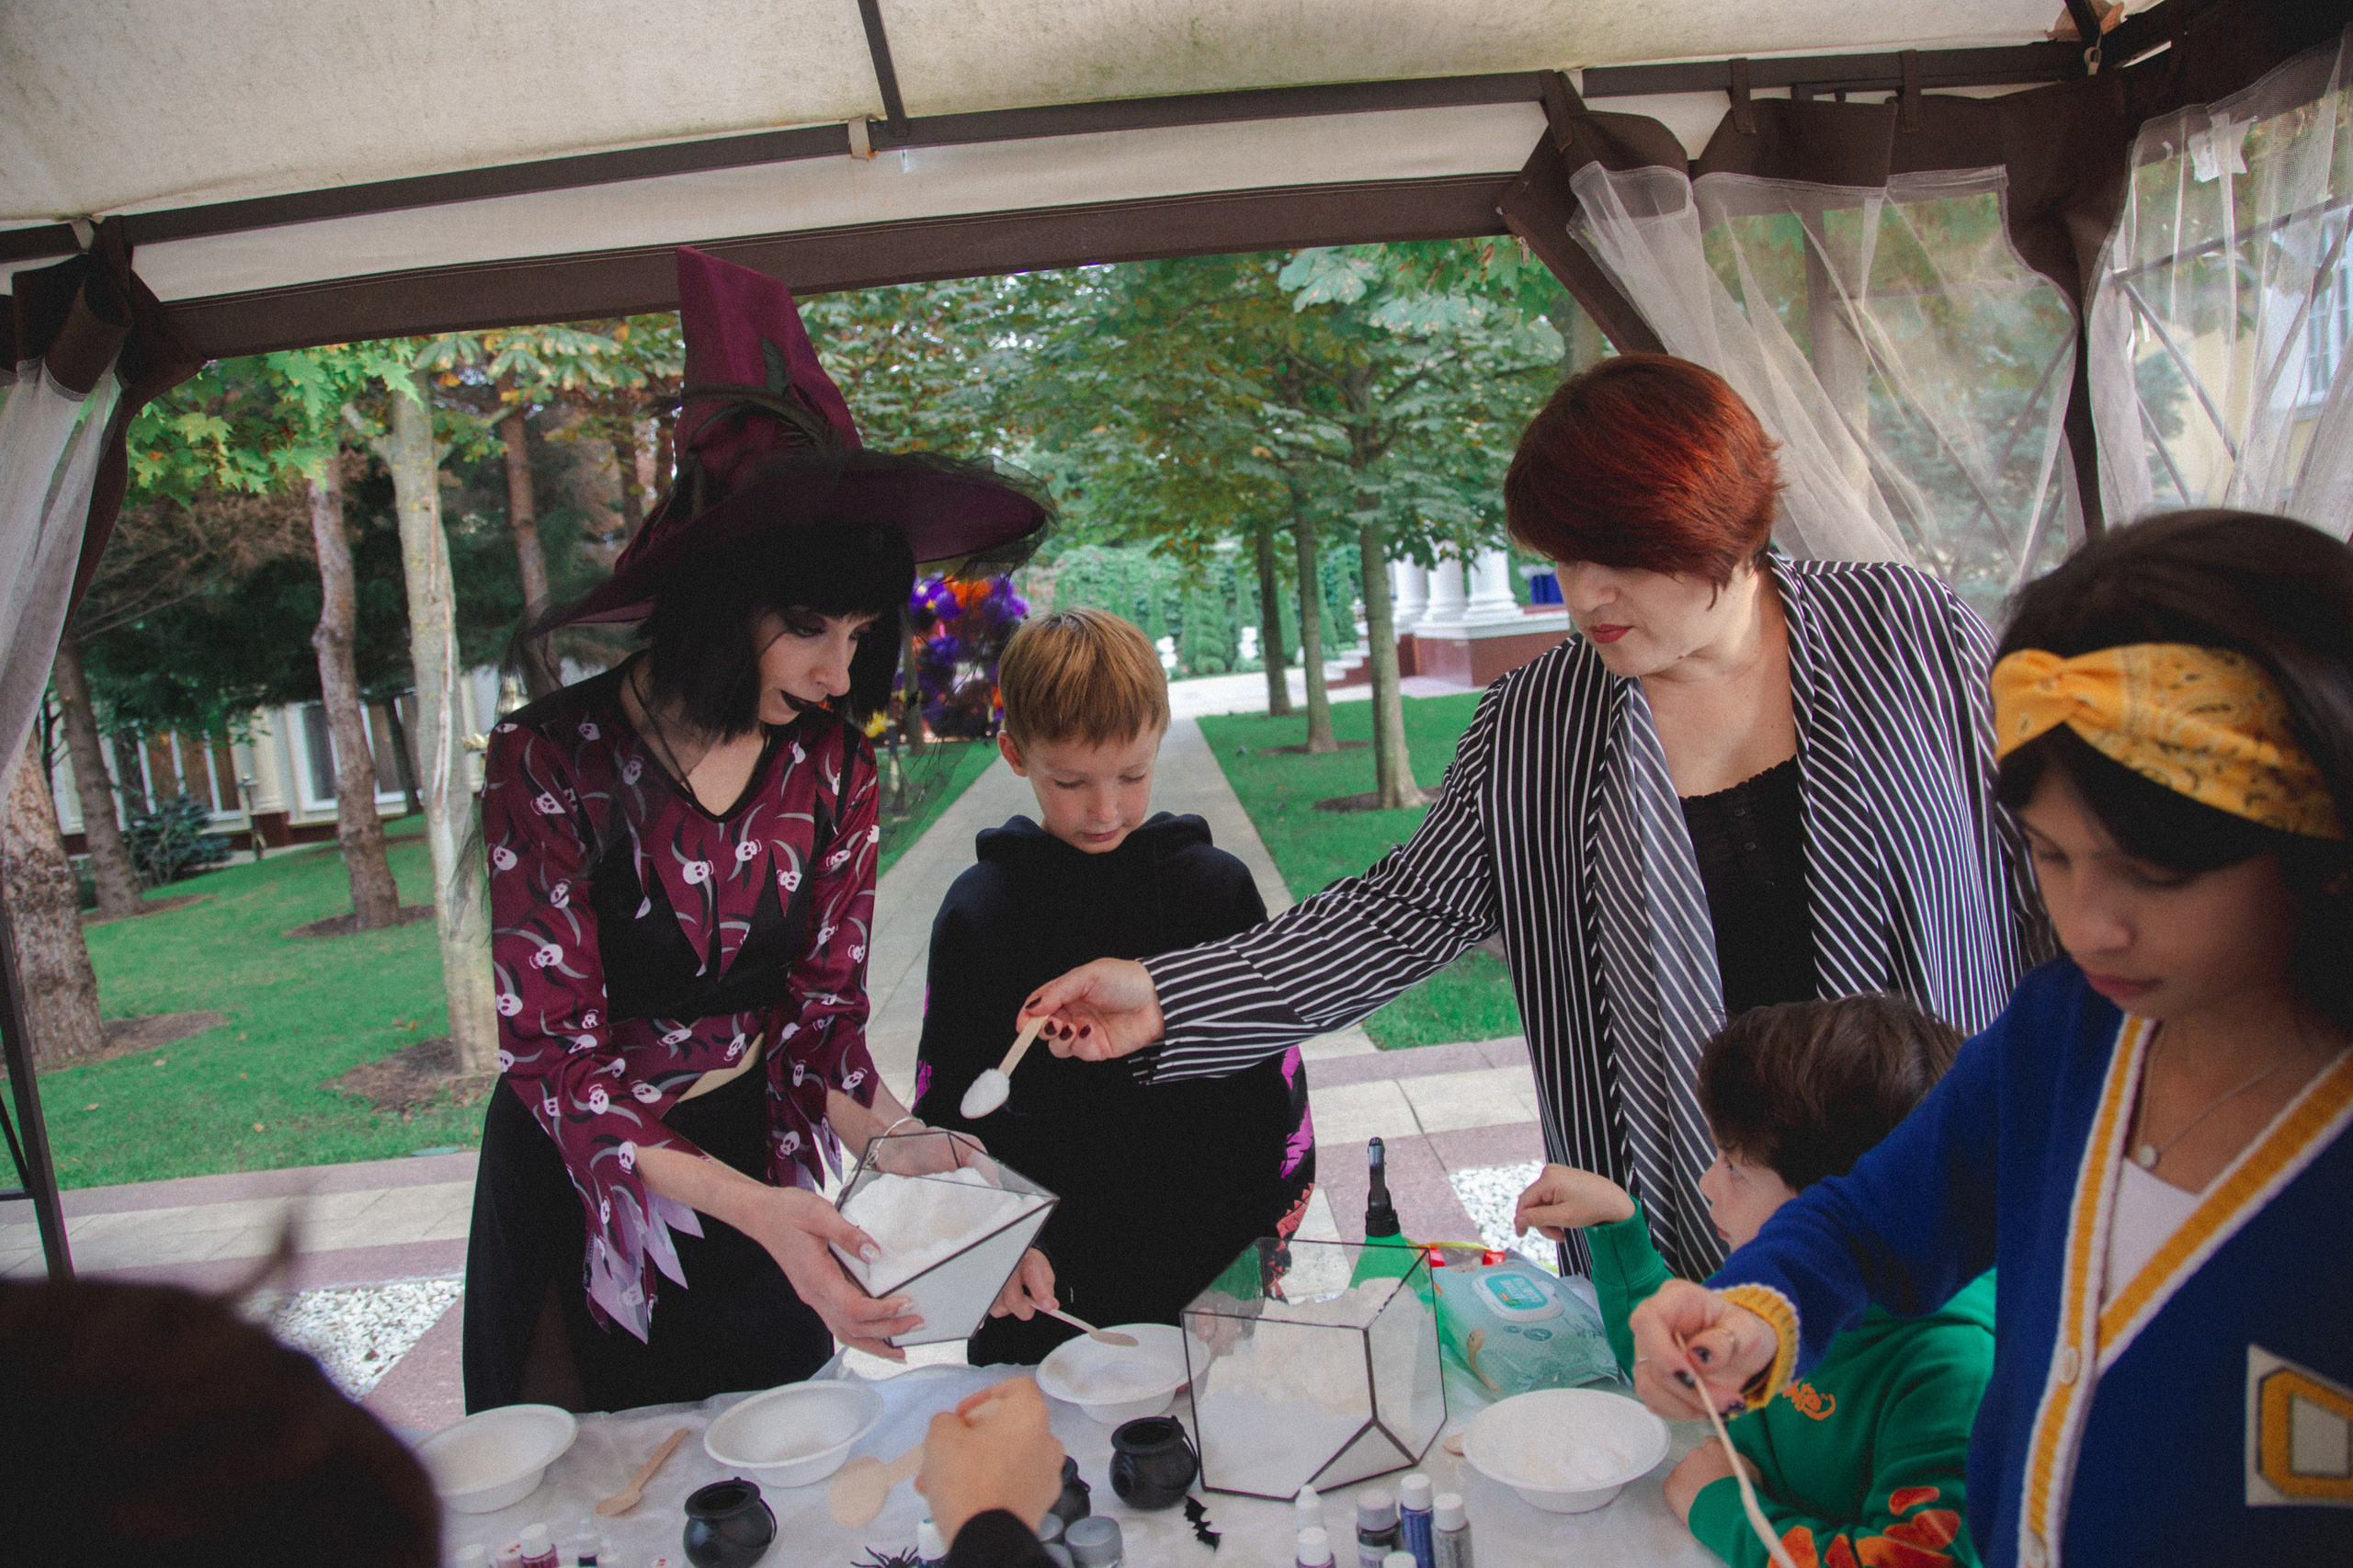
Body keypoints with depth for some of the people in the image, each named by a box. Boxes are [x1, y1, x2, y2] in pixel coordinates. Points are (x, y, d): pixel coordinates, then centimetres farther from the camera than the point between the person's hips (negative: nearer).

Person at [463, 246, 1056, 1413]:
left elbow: (823, 1016, -7)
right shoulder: (550, 762, -22)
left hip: (761, 1166, 3)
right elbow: (554, 1053, -22)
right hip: (583, 1180, -2)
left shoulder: (828, 765, -11)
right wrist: (746, 1204, -37)